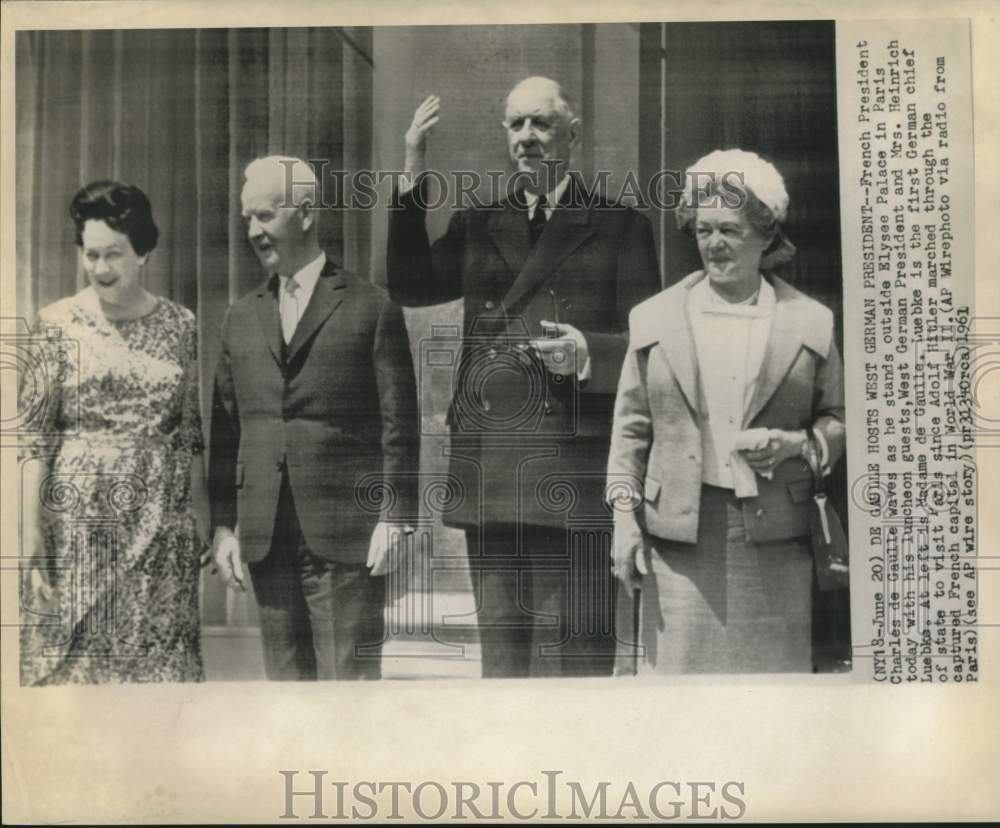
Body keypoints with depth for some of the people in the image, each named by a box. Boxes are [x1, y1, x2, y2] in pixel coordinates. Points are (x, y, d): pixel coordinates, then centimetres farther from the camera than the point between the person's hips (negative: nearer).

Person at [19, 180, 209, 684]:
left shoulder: (180, 326, 5)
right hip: (80, 517, -1)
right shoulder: (58, 324, 0)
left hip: (162, 522, 2)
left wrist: (202, 516, 4)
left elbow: (192, 433, 9)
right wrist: (30, 534, -9)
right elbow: (34, 436, -3)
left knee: (160, 655, 6)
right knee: (73, 653, 4)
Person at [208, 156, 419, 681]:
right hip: (264, 538, 5)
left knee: (351, 675, -2)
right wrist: (223, 524, 8)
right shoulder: (241, 318, 15)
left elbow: (399, 425, -3)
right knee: (285, 677, 10)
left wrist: (395, 518, -9)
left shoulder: (370, 308, 1)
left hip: (345, 537, -4)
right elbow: (224, 429, 14)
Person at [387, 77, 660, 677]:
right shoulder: (477, 227, 19)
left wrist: (587, 353, -16)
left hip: (571, 470, -4)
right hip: (487, 470, 4)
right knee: (500, 642, 11)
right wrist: (414, 173, 5)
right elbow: (408, 286, 7)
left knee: (571, 650, -3)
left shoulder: (620, 226, 7)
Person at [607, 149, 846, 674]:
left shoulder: (810, 322, 7)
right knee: (675, 666, 0)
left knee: (773, 667, 3)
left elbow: (840, 419, 13)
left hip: (775, 539, 0)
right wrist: (624, 515, 1)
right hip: (677, 535, 0)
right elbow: (631, 427, 9)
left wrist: (797, 444, -7)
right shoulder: (654, 318, 10)